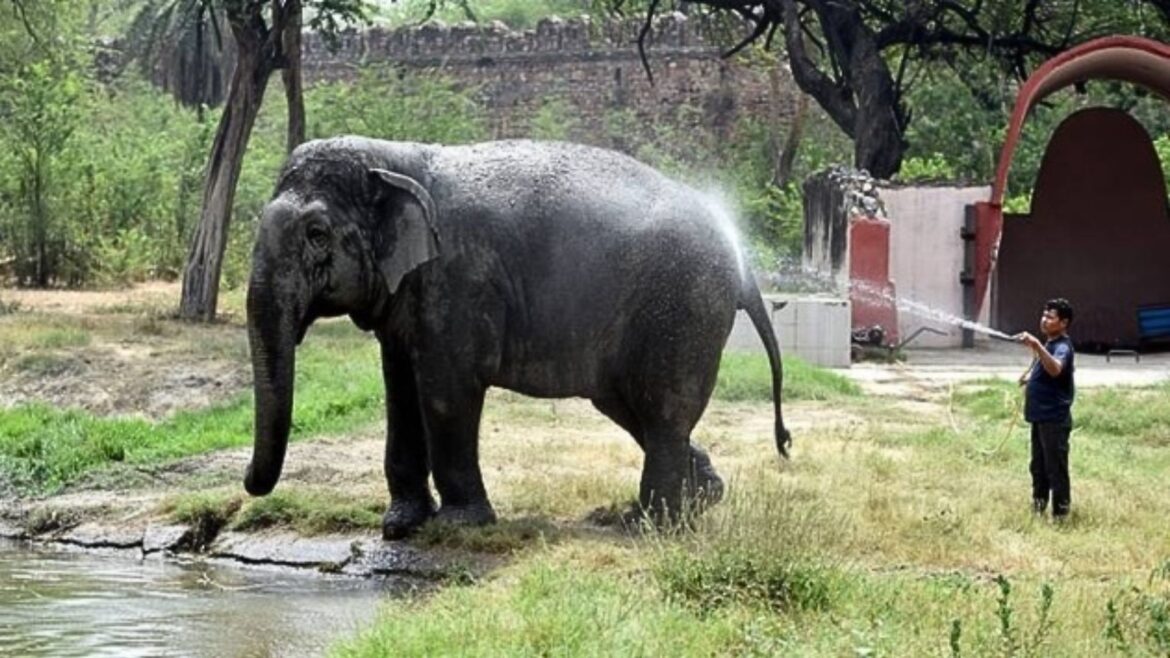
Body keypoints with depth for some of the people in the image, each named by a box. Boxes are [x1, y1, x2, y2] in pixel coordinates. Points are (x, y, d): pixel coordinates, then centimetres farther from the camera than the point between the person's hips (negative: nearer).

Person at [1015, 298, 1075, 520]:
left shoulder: (1062, 347, -18)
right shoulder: (1048, 343, 13)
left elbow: (1055, 369, -40)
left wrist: (1036, 346, -50)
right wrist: (1029, 375, 15)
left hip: (1054, 419, -10)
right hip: (1040, 416, 10)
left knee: (1056, 469, -5)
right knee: (1038, 466, 19)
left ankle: (1060, 514, 1)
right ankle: (1038, 507, 30)